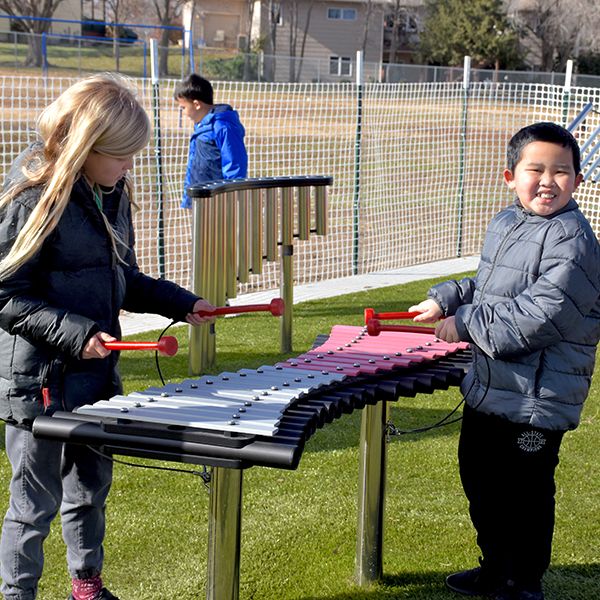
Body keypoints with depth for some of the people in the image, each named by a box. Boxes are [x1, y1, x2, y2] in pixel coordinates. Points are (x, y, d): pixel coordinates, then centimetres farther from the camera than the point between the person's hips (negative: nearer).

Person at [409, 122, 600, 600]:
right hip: (488, 385, 9)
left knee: (526, 496, 5)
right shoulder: (505, 224, 8)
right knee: (479, 479, 23)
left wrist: (465, 323, -20)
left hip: (538, 398, -9)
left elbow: (541, 314, -28)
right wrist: (445, 299, 10)